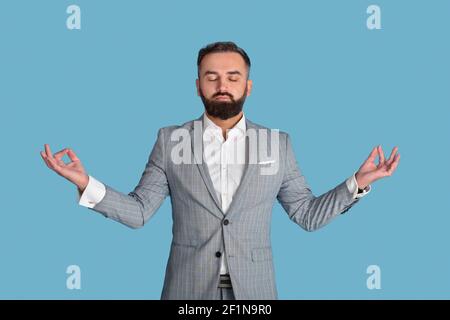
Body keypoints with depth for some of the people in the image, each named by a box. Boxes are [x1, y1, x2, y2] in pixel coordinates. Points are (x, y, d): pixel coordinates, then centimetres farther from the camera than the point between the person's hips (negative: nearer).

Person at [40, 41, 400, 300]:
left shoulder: (277, 143, 2)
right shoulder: (171, 140, 1)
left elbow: (308, 215, 6)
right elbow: (138, 211, 1)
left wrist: (358, 182, -5)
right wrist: (86, 183, -12)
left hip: (253, 289, 1)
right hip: (188, 289, 0)